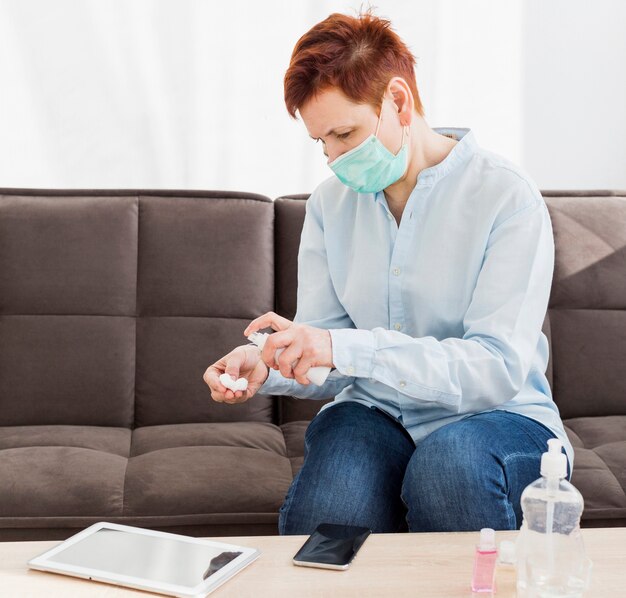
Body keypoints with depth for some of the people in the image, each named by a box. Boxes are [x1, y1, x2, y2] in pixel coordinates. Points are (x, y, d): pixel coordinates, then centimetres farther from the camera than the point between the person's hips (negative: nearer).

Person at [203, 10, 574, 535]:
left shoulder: (507, 197, -12)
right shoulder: (330, 203, 7)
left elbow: (497, 368, -21)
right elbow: (321, 352, 7)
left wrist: (344, 348, -30)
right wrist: (266, 365, -17)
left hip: (499, 416, -2)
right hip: (376, 412, 2)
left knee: (447, 465, -37)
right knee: (316, 516, -31)